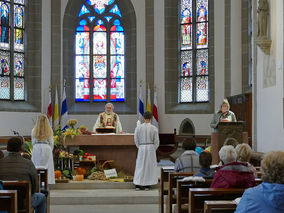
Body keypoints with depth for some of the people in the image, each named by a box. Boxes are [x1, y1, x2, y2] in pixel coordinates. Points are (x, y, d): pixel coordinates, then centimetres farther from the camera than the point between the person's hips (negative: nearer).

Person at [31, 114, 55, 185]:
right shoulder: (49, 131, -1)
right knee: (47, 166, 2)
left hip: (36, 149, 1)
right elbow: (51, 143, 3)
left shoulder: (34, 130, 2)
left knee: (36, 167, 5)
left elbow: (33, 142, 7)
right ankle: (48, 182, 0)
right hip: (47, 148, -1)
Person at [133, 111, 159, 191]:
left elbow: (136, 139, 0)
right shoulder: (154, 128, -7)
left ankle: (138, 185, 9)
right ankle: (147, 185, 10)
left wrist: (140, 147, 12)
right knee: (149, 165, 8)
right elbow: (156, 141, -4)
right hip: (151, 148, -1)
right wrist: (153, 149, 9)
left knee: (140, 165, 9)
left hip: (141, 148, 1)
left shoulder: (138, 127, -4)